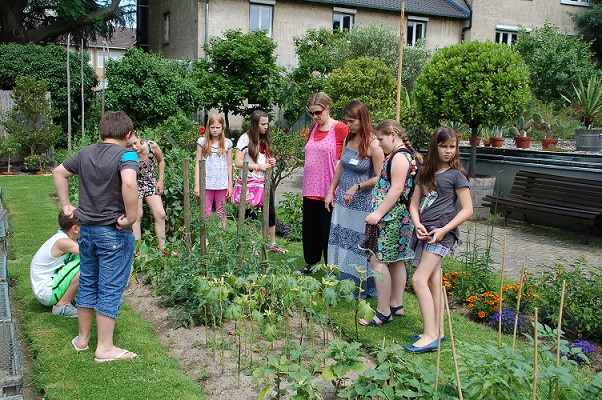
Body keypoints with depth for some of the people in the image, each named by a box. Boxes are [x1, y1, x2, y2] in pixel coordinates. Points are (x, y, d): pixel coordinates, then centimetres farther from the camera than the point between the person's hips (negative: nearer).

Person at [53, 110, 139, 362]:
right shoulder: (126, 155, -15)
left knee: (87, 283, 19)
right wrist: (131, 217, -23)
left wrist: (65, 205, 19)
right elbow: (129, 183, -33)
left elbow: (59, 173, 18)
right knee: (110, 289, 3)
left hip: (86, 229, 7)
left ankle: (82, 339, 32)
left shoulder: (86, 153, 7)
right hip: (114, 233, -7)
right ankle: (105, 348, 11)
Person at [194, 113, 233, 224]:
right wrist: (197, 185, -1)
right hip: (206, 185, -1)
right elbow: (197, 164, 4)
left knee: (221, 214, 6)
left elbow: (229, 165, 8)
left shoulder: (227, 143, 5)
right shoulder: (202, 142, 3)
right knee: (206, 213, 2)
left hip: (222, 185, 1)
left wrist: (230, 185, 5)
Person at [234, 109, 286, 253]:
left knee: (271, 213, 9)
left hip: (265, 182, 6)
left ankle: (272, 244, 21)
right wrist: (259, 166, -18)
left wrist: (272, 162, 1)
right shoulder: (246, 138, -9)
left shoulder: (265, 139, 11)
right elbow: (238, 163, -14)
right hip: (250, 182, -6)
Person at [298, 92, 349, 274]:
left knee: (328, 231, 1)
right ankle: (311, 262, 31)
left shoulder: (340, 129, -9)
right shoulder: (313, 128, 12)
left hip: (329, 189, -7)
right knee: (309, 228, 15)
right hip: (310, 188, 7)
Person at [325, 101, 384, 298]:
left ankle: (362, 290, 17)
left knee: (359, 245, 2)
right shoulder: (348, 139, 7)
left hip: (361, 204, -7)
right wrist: (331, 192, 13)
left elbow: (379, 178, -13)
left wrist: (356, 187, -20)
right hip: (342, 201, 7)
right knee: (341, 242, 11)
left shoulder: (373, 145, -15)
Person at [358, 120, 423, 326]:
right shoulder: (405, 155, 16)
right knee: (396, 261, 16)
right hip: (399, 217, 11)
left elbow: (397, 189, -23)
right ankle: (396, 306, 26)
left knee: (378, 261, -8)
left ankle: (383, 312, -4)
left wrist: (378, 213, -24)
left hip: (391, 217, -11)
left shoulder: (399, 156, -16)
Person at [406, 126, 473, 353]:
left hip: (442, 233, -7)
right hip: (425, 232, 7)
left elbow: (467, 210, -7)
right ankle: (437, 331, 20)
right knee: (433, 282, 11)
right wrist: (417, 224, -5)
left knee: (419, 280, -16)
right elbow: (414, 203, 13)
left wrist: (443, 230, -15)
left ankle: (430, 336, -14)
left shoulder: (456, 175, -4)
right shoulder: (426, 172, 14)